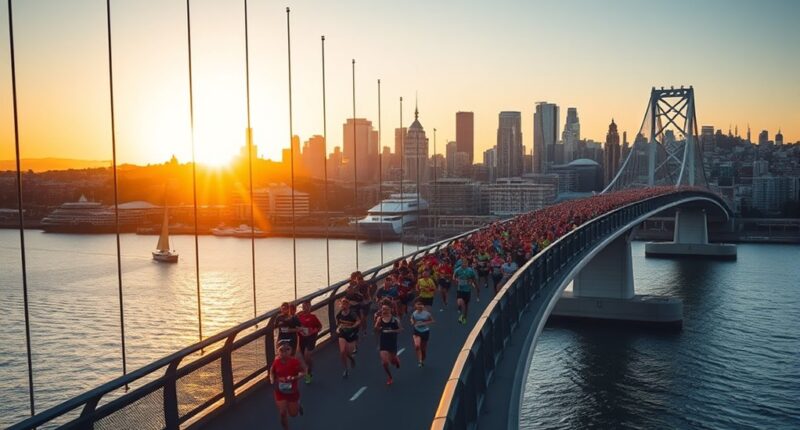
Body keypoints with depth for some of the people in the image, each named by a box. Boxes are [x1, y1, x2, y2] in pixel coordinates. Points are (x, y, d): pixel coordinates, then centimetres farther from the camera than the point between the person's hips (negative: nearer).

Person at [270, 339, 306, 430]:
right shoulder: (276, 361, -16)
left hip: (292, 391, -1)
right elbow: (272, 372, 3)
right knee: (283, 414, 0)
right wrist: (272, 380, -15)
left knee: (293, 414, 15)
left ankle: (298, 405, 50)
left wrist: (294, 378, -31)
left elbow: (303, 372, -14)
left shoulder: (295, 361, -24)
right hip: (280, 391, 1)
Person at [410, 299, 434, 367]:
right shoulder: (414, 313, -10)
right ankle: (419, 361, -13)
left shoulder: (426, 313, -17)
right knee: (417, 346, -25)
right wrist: (413, 323, -11)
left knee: (423, 348, 13)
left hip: (425, 331, 0)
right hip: (417, 331, 0)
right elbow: (412, 319, 11)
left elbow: (432, 321, -6)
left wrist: (424, 323, -19)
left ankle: (423, 360, 40)